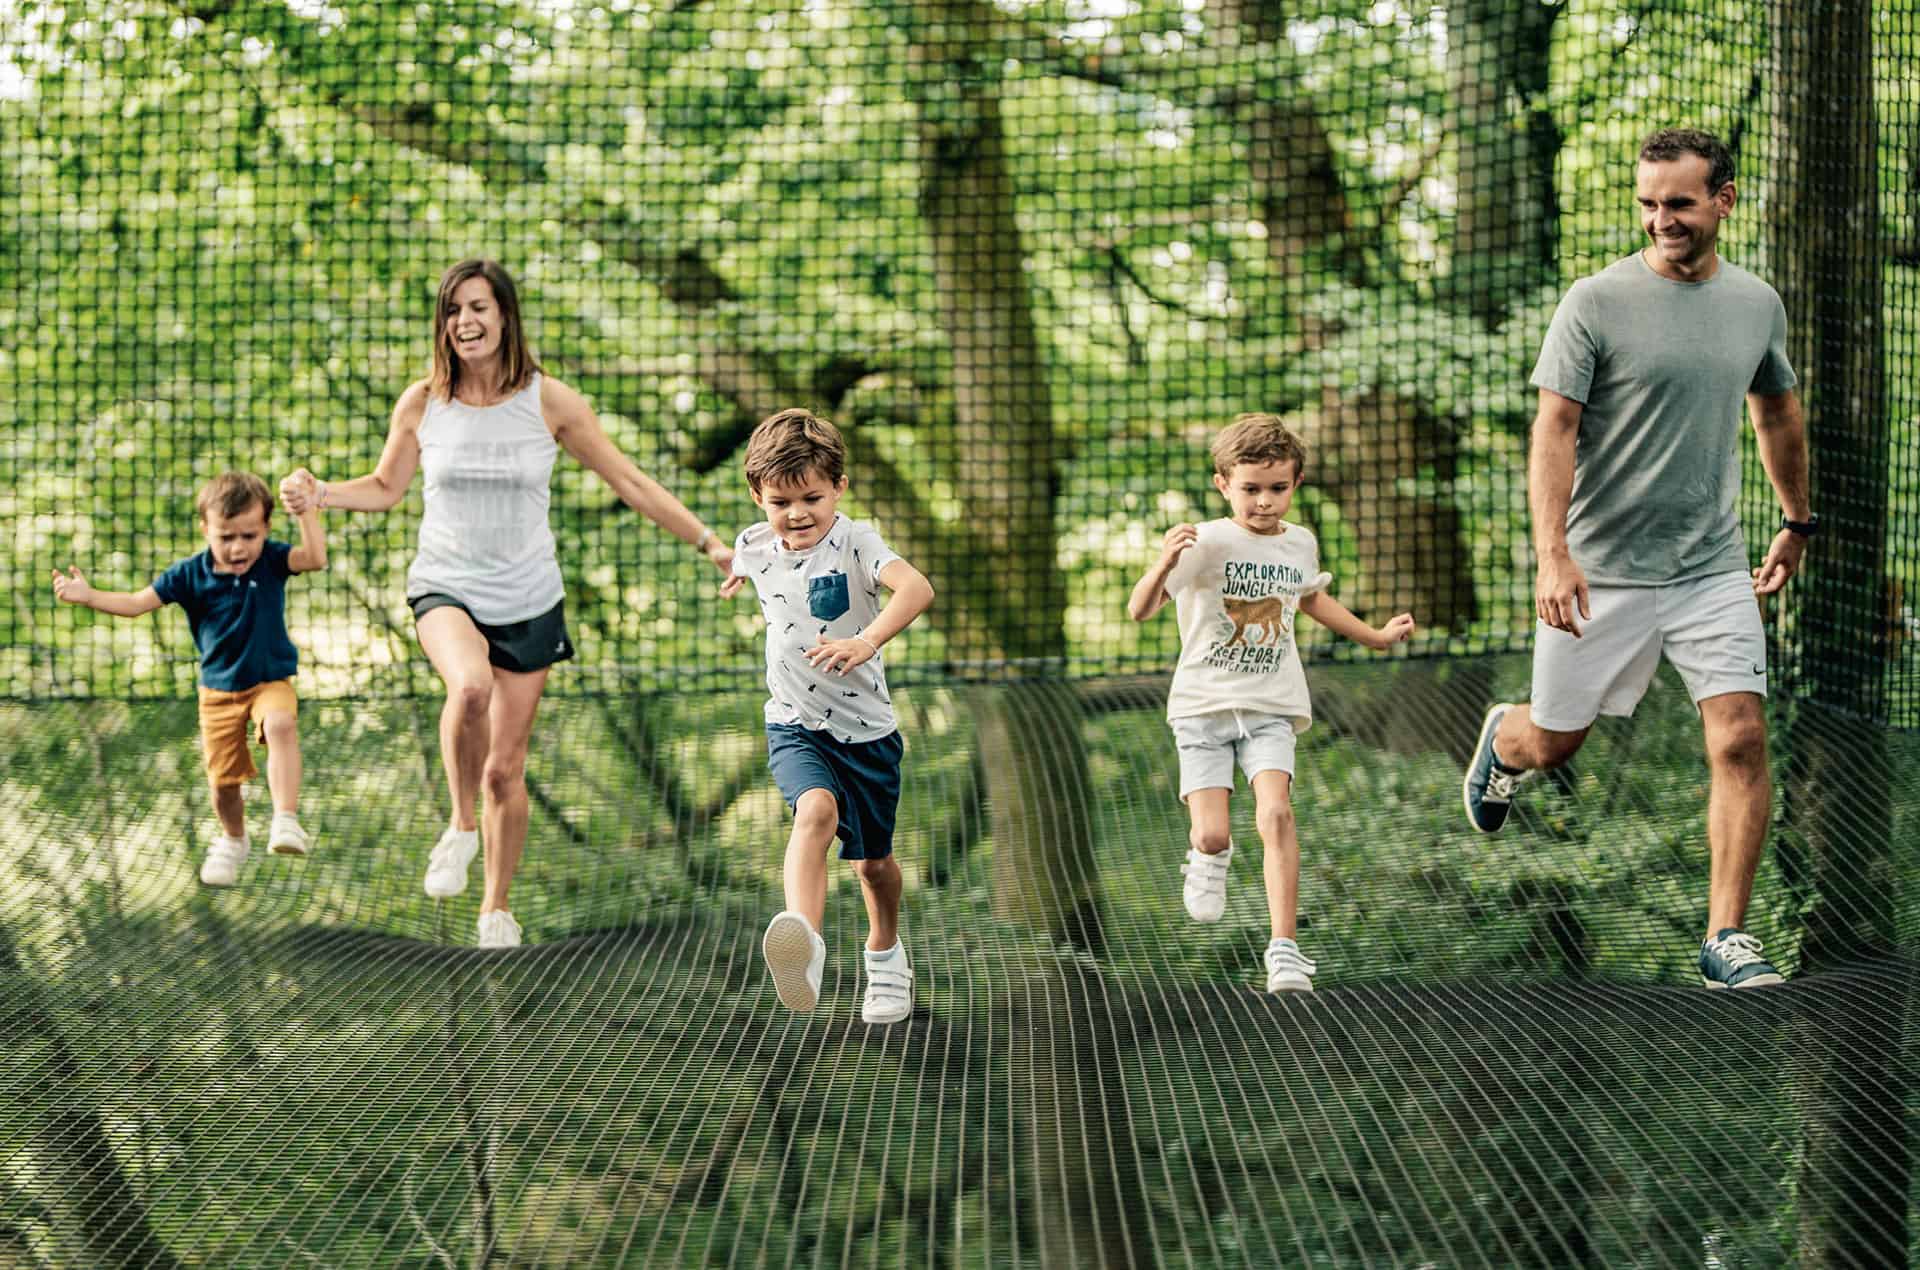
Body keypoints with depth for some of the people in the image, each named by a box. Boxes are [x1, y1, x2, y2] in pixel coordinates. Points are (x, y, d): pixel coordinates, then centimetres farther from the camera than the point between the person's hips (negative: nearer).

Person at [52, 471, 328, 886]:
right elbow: (136, 602, -10)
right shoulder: (190, 575, -11)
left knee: (281, 726, -36)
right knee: (222, 778, 7)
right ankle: (233, 841, 38)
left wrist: (306, 512, -41)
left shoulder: (271, 560, -12)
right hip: (219, 690, 2)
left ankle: (286, 821, -35)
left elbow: (315, 558, -30)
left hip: (270, 680, -2)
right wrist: (88, 596, -24)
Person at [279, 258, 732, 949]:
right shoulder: (421, 402, -2)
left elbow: (629, 482, 2)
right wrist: (318, 492, -6)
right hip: (445, 589, -1)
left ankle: (497, 906, 26)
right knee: (470, 686, -35)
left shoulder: (548, 401, -5)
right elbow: (385, 488, 13)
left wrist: (709, 543, -1)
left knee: (506, 769, 4)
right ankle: (461, 824, -9)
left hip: (528, 602, 1)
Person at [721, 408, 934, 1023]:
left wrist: (866, 642, -52)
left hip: (865, 728, -1)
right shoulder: (755, 546, -3)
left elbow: (916, 587, -38)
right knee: (816, 810, -31)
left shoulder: (854, 541, -18)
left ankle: (885, 955, 46)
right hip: (794, 725, 1)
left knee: (873, 860, 16)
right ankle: (804, 944, -51)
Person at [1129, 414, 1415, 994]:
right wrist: (1164, 565, -40)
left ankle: (1284, 948, -17)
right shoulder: (1205, 544, -11)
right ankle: (1210, 856, 31)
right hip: (1202, 706, -2)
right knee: (1211, 833, -9)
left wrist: (1375, 636, 36)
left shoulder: (1300, 544, 5)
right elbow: (1139, 610, -20)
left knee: (1275, 814, -20)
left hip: (1271, 709, 2)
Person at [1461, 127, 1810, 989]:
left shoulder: (1758, 304, 5)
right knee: (1554, 742, 10)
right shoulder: (1596, 303, -10)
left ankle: (1727, 938, -3)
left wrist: (1796, 522, 28)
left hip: (1713, 570, 3)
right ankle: (1503, 740, 47)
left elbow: (1777, 414, 22)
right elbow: (1554, 428, -15)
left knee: (1741, 741, -10)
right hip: (1600, 570, -3)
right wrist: (1551, 551, -25)